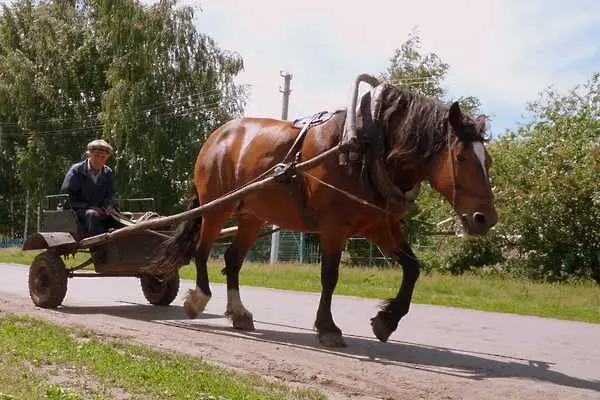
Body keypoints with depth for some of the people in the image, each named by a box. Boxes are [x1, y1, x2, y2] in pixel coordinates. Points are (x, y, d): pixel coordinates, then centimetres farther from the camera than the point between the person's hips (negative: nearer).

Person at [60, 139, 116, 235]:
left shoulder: (108, 172, 9)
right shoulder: (76, 170, -5)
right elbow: (65, 196, -8)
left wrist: (108, 207, -11)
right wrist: (89, 207, -18)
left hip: (99, 210, 5)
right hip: (78, 210, -5)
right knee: (93, 214, -38)